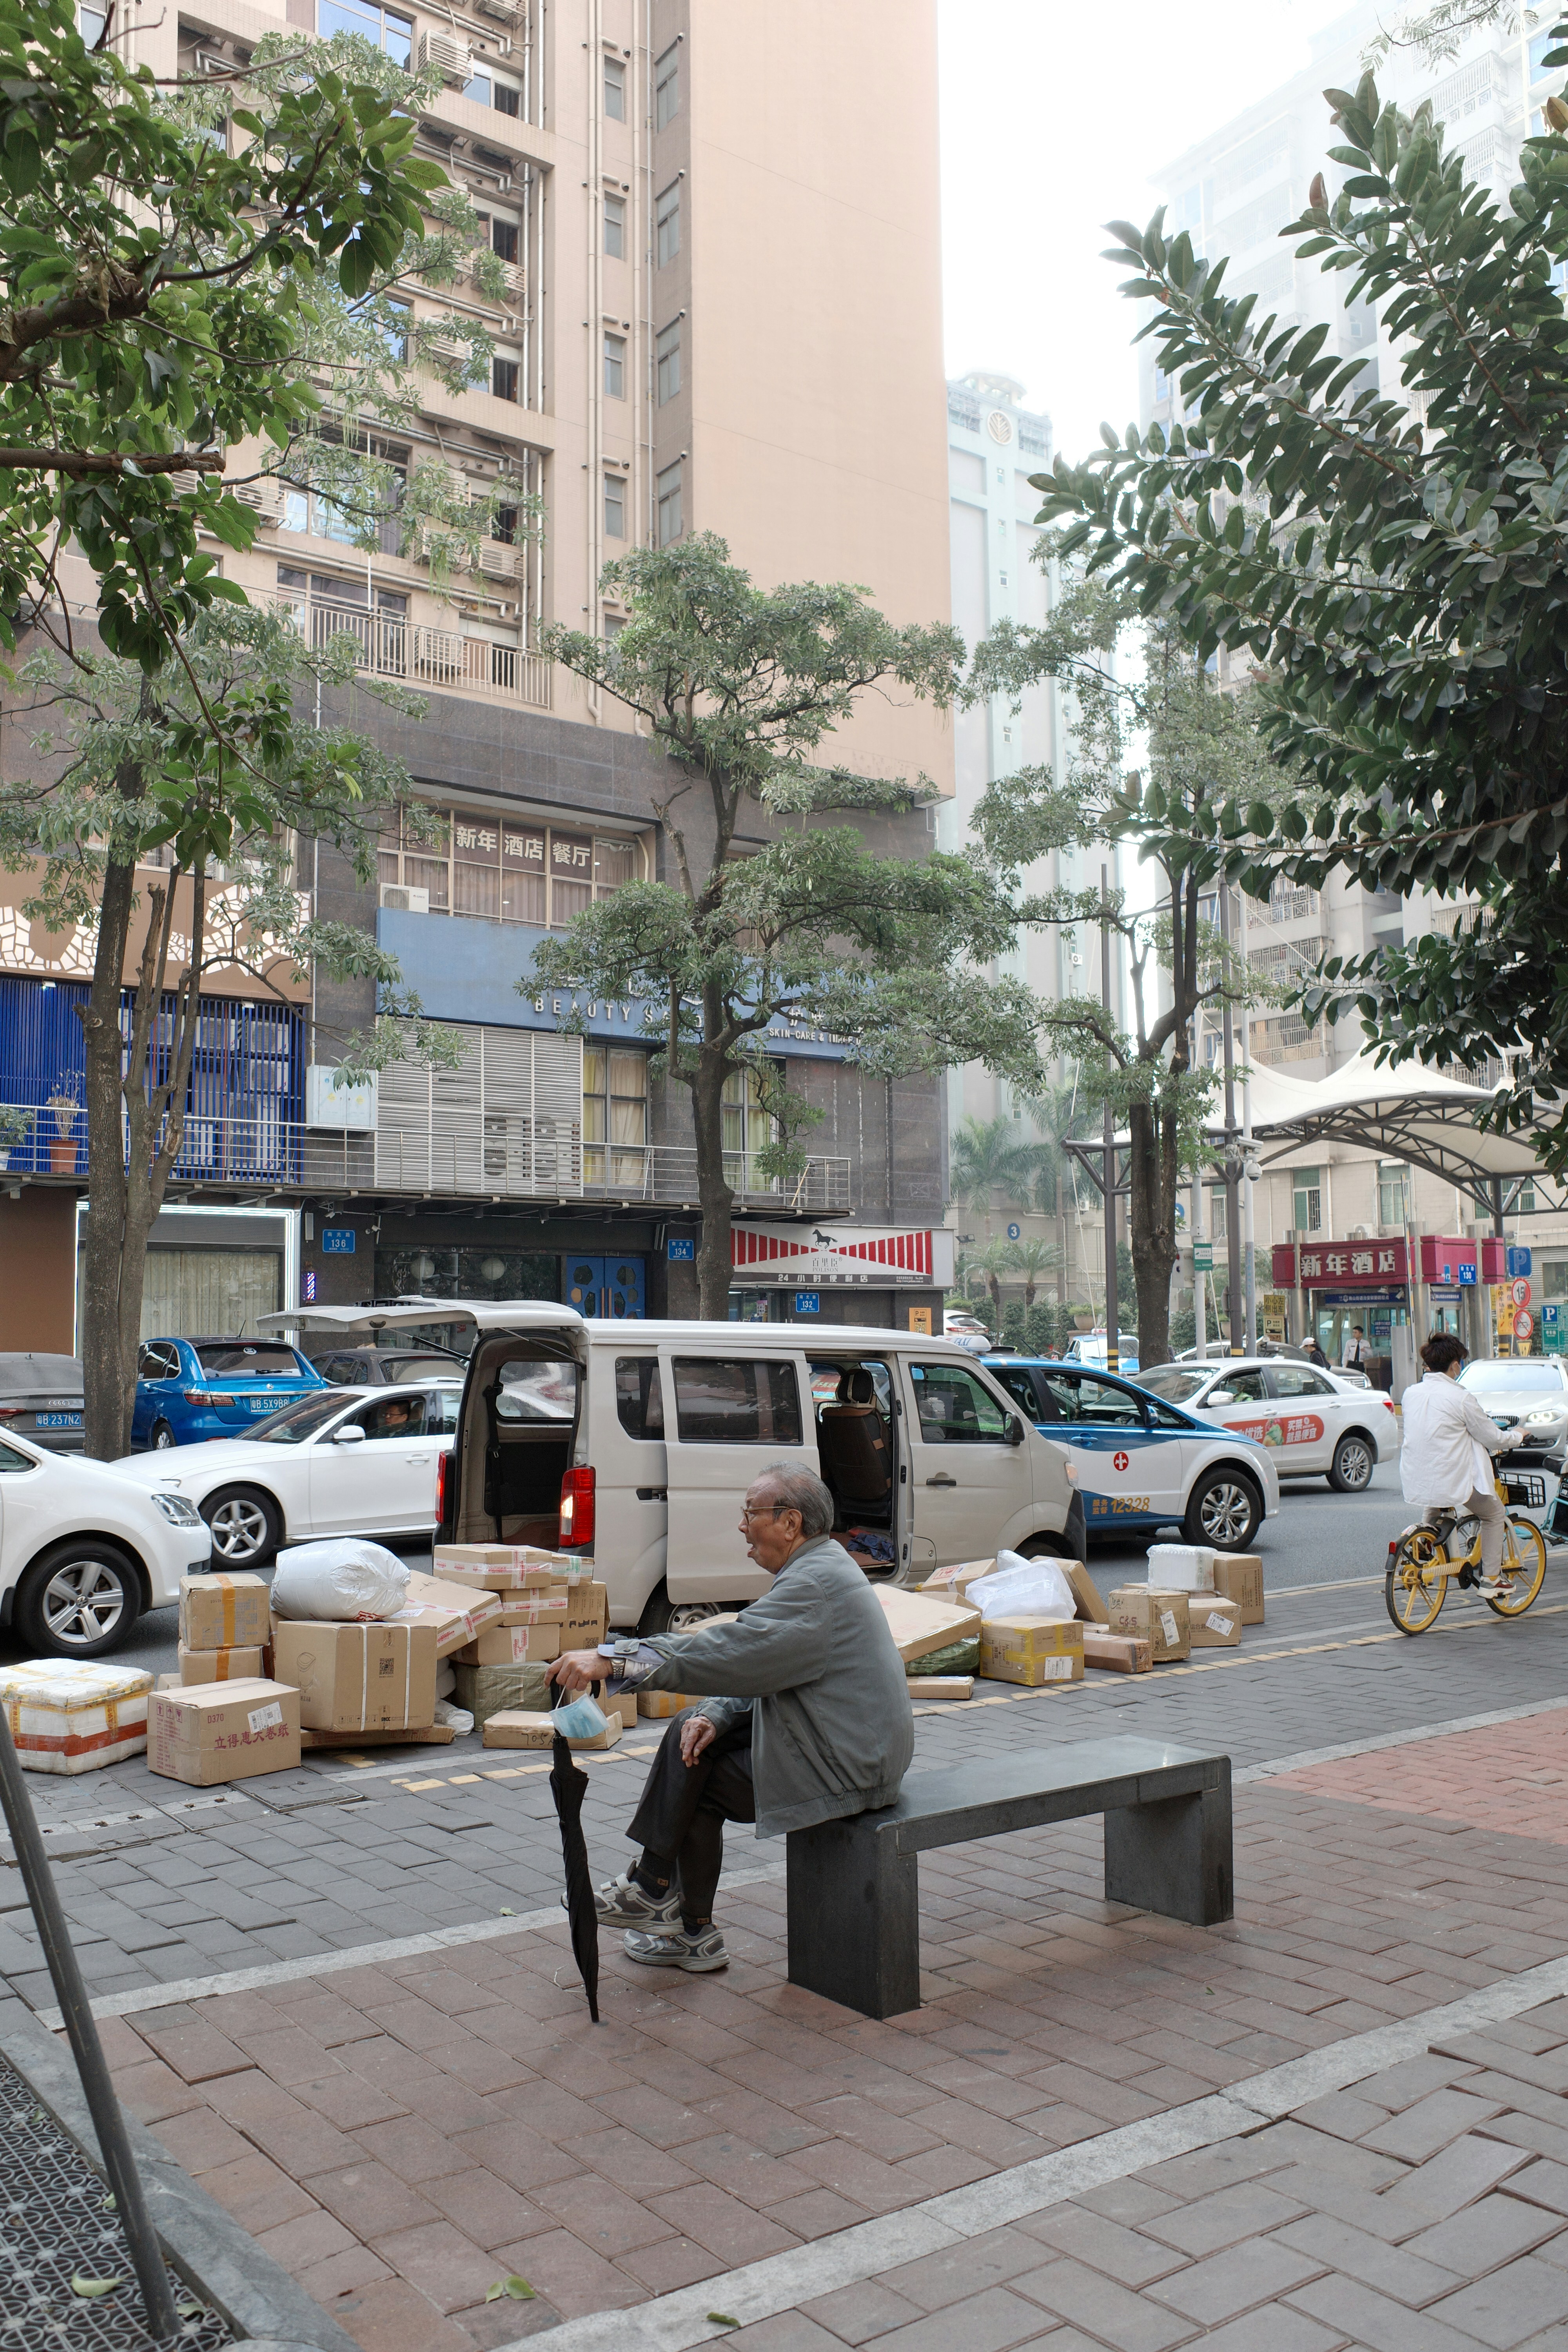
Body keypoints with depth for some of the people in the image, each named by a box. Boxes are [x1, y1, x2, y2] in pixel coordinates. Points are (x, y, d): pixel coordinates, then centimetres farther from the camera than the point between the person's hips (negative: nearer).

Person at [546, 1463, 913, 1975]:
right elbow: (760, 1669, 12)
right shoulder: (817, 1568, 11)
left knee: (698, 1786, -3)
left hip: (846, 1767, -10)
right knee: (692, 1730, 5)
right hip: (838, 1743, 10)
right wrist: (714, 1717, -6)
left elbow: (730, 1652, -32)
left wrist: (609, 1659, -33)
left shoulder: (817, 1582, -22)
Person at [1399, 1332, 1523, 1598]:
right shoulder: (1460, 1397, -14)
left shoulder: (1410, 1394, 4)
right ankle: (1489, 1581, 18)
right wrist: (1516, 1435, 17)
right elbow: (1493, 1438, -5)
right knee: (1494, 1514, 19)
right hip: (1452, 1481, -6)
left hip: (1417, 1481, 6)